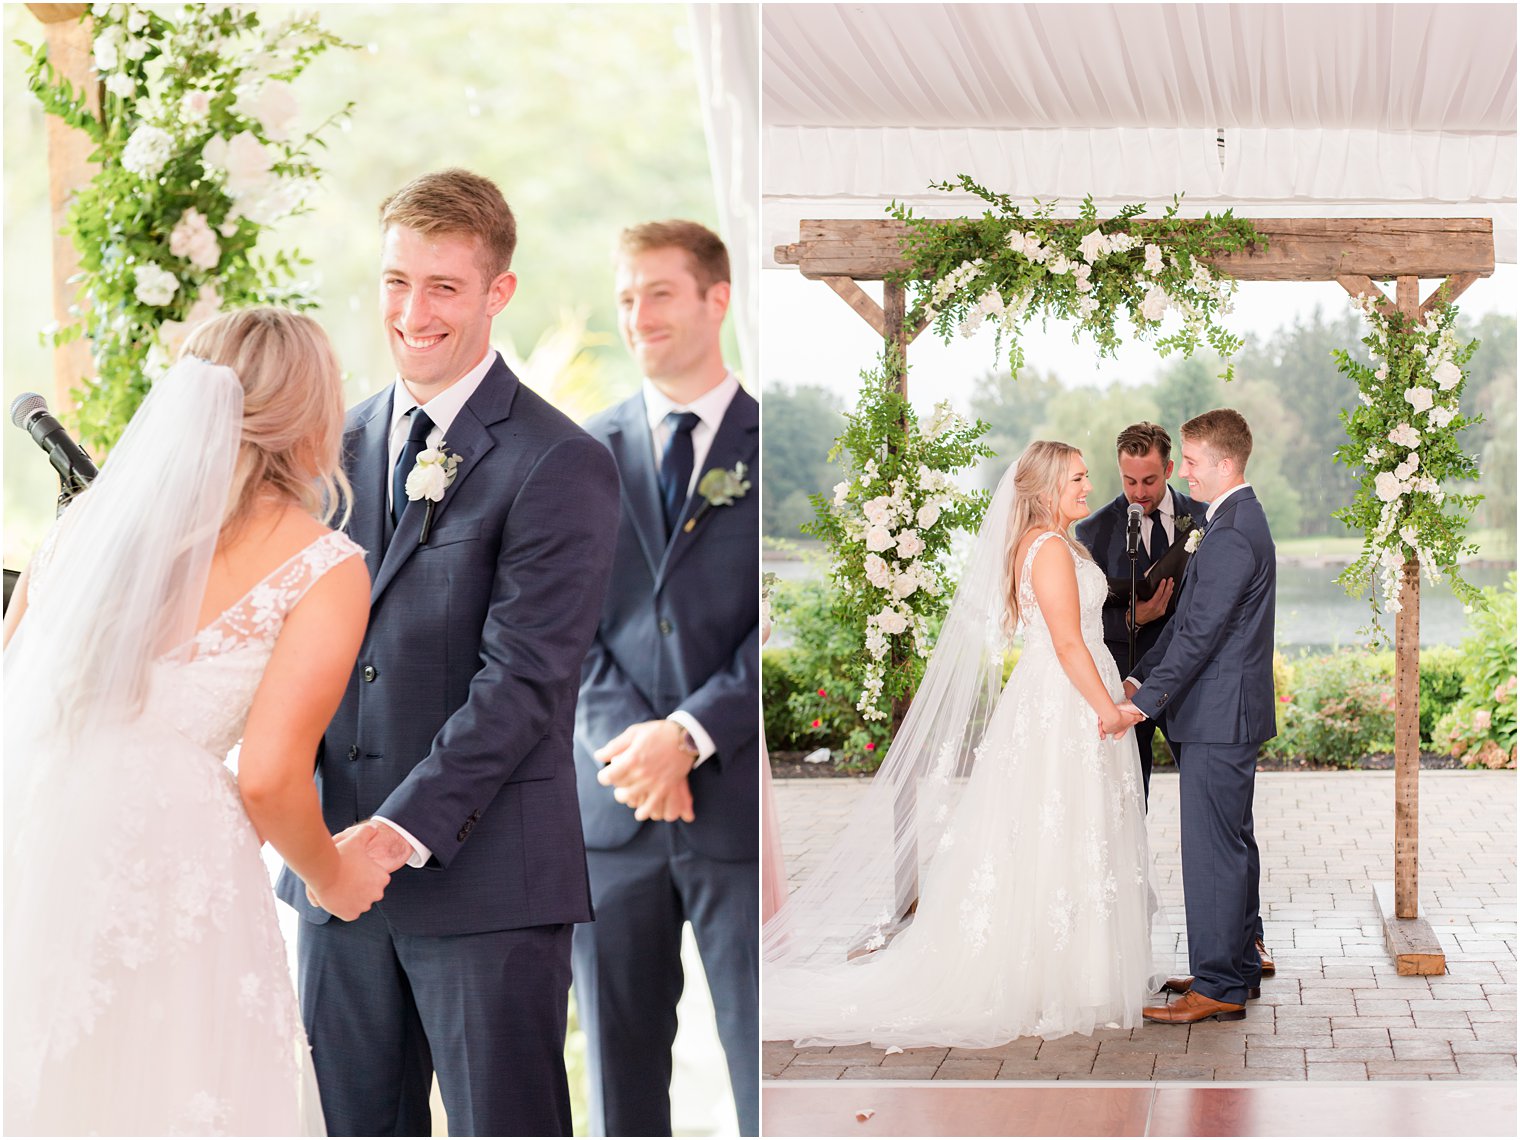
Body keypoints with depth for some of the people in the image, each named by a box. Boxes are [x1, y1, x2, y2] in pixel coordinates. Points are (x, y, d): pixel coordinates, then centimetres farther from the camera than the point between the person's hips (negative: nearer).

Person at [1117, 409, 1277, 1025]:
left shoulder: (1232, 535, -20)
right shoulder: (1240, 520, 15)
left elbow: (1199, 634, -22)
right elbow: (1188, 619, 17)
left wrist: (1143, 702, -19)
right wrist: (1139, 678, 13)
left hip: (1219, 716, -11)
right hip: (1230, 713, 11)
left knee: (1213, 847, -6)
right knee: (1233, 842, 17)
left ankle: (1218, 986, 0)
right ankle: (1240, 967, 26)